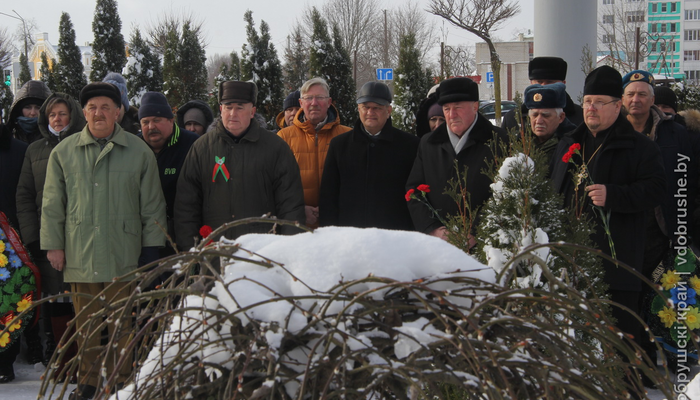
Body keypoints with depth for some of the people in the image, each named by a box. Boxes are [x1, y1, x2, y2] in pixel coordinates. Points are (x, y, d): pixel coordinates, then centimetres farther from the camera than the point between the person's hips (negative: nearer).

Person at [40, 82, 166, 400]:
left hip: (122, 254, -1)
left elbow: (152, 204, 7)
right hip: (79, 254, 1)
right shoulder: (64, 152, 7)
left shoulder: (139, 152, 4)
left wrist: (152, 247, 5)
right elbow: (52, 204, 11)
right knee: (86, 322, 7)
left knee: (121, 322, 3)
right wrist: (53, 244, 6)